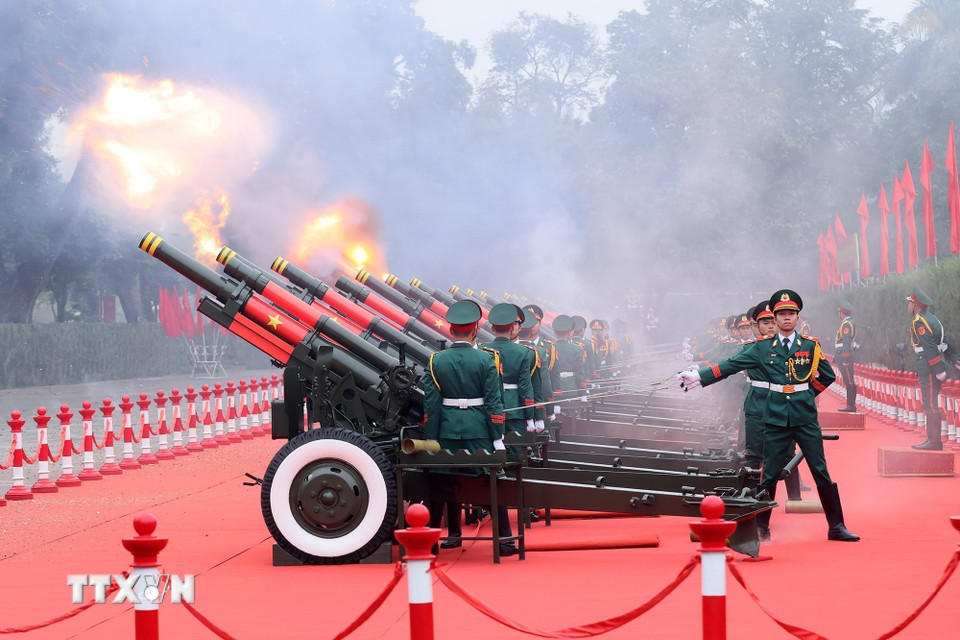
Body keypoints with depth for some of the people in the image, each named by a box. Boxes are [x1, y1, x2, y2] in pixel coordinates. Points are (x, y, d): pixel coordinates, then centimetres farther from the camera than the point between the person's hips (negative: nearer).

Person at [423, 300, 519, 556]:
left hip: (448, 429, 2)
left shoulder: (436, 361, 0)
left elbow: (431, 403, 0)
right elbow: (494, 402, -6)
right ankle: (503, 540, 1)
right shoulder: (486, 360, -6)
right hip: (479, 429, -2)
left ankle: (454, 534, 21)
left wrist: (431, 438, 5)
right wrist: (498, 438, -2)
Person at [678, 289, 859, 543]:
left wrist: (805, 395, 5)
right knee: (769, 474, 4)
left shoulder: (810, 346, 4)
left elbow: (828, 376, 14)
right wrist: (698, 377, -8)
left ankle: (836, 527, 7)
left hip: (805, 417, 0)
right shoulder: (762, 348, 3)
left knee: (821, 472, 1)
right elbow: (730, 365, -1)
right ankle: (761, 527, 14)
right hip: (776, 418, 0)